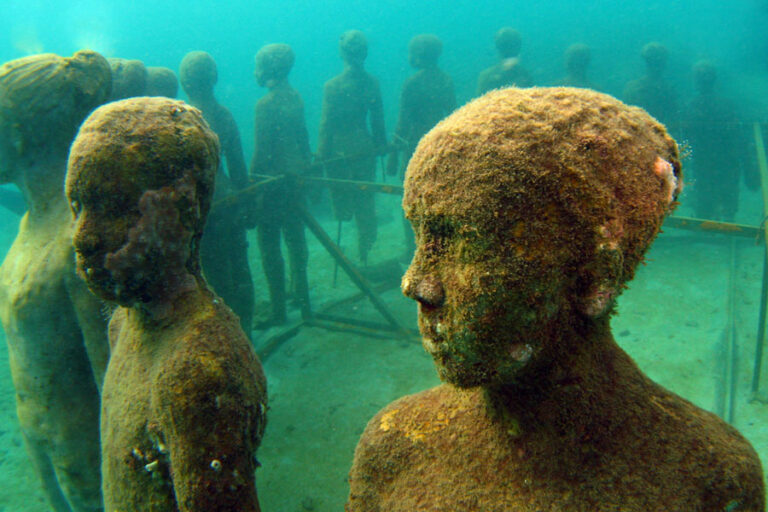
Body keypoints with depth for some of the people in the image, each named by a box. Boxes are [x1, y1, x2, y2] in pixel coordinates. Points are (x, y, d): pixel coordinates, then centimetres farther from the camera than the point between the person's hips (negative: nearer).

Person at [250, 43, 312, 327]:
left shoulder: (266, 104, -17)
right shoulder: (295, 97, 6)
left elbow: (262, 152, -18)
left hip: (272, 180, -8)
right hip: (295, 177, 8)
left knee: (270, 248, 0)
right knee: (295, 240, 19)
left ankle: (279, 311, 6)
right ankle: (302, 299, 32)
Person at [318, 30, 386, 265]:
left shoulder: (332, 86, -15)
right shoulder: (372, 82, -3)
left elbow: (327, 124, -12)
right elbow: (378, 119, 5)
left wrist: (321, 155, -3)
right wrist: (380, 145, 18)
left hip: (340, 150, -5)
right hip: (365, 147, 5)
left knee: (342, 201, 13)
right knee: (365, 200, 14)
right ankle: (365, 250, 21)